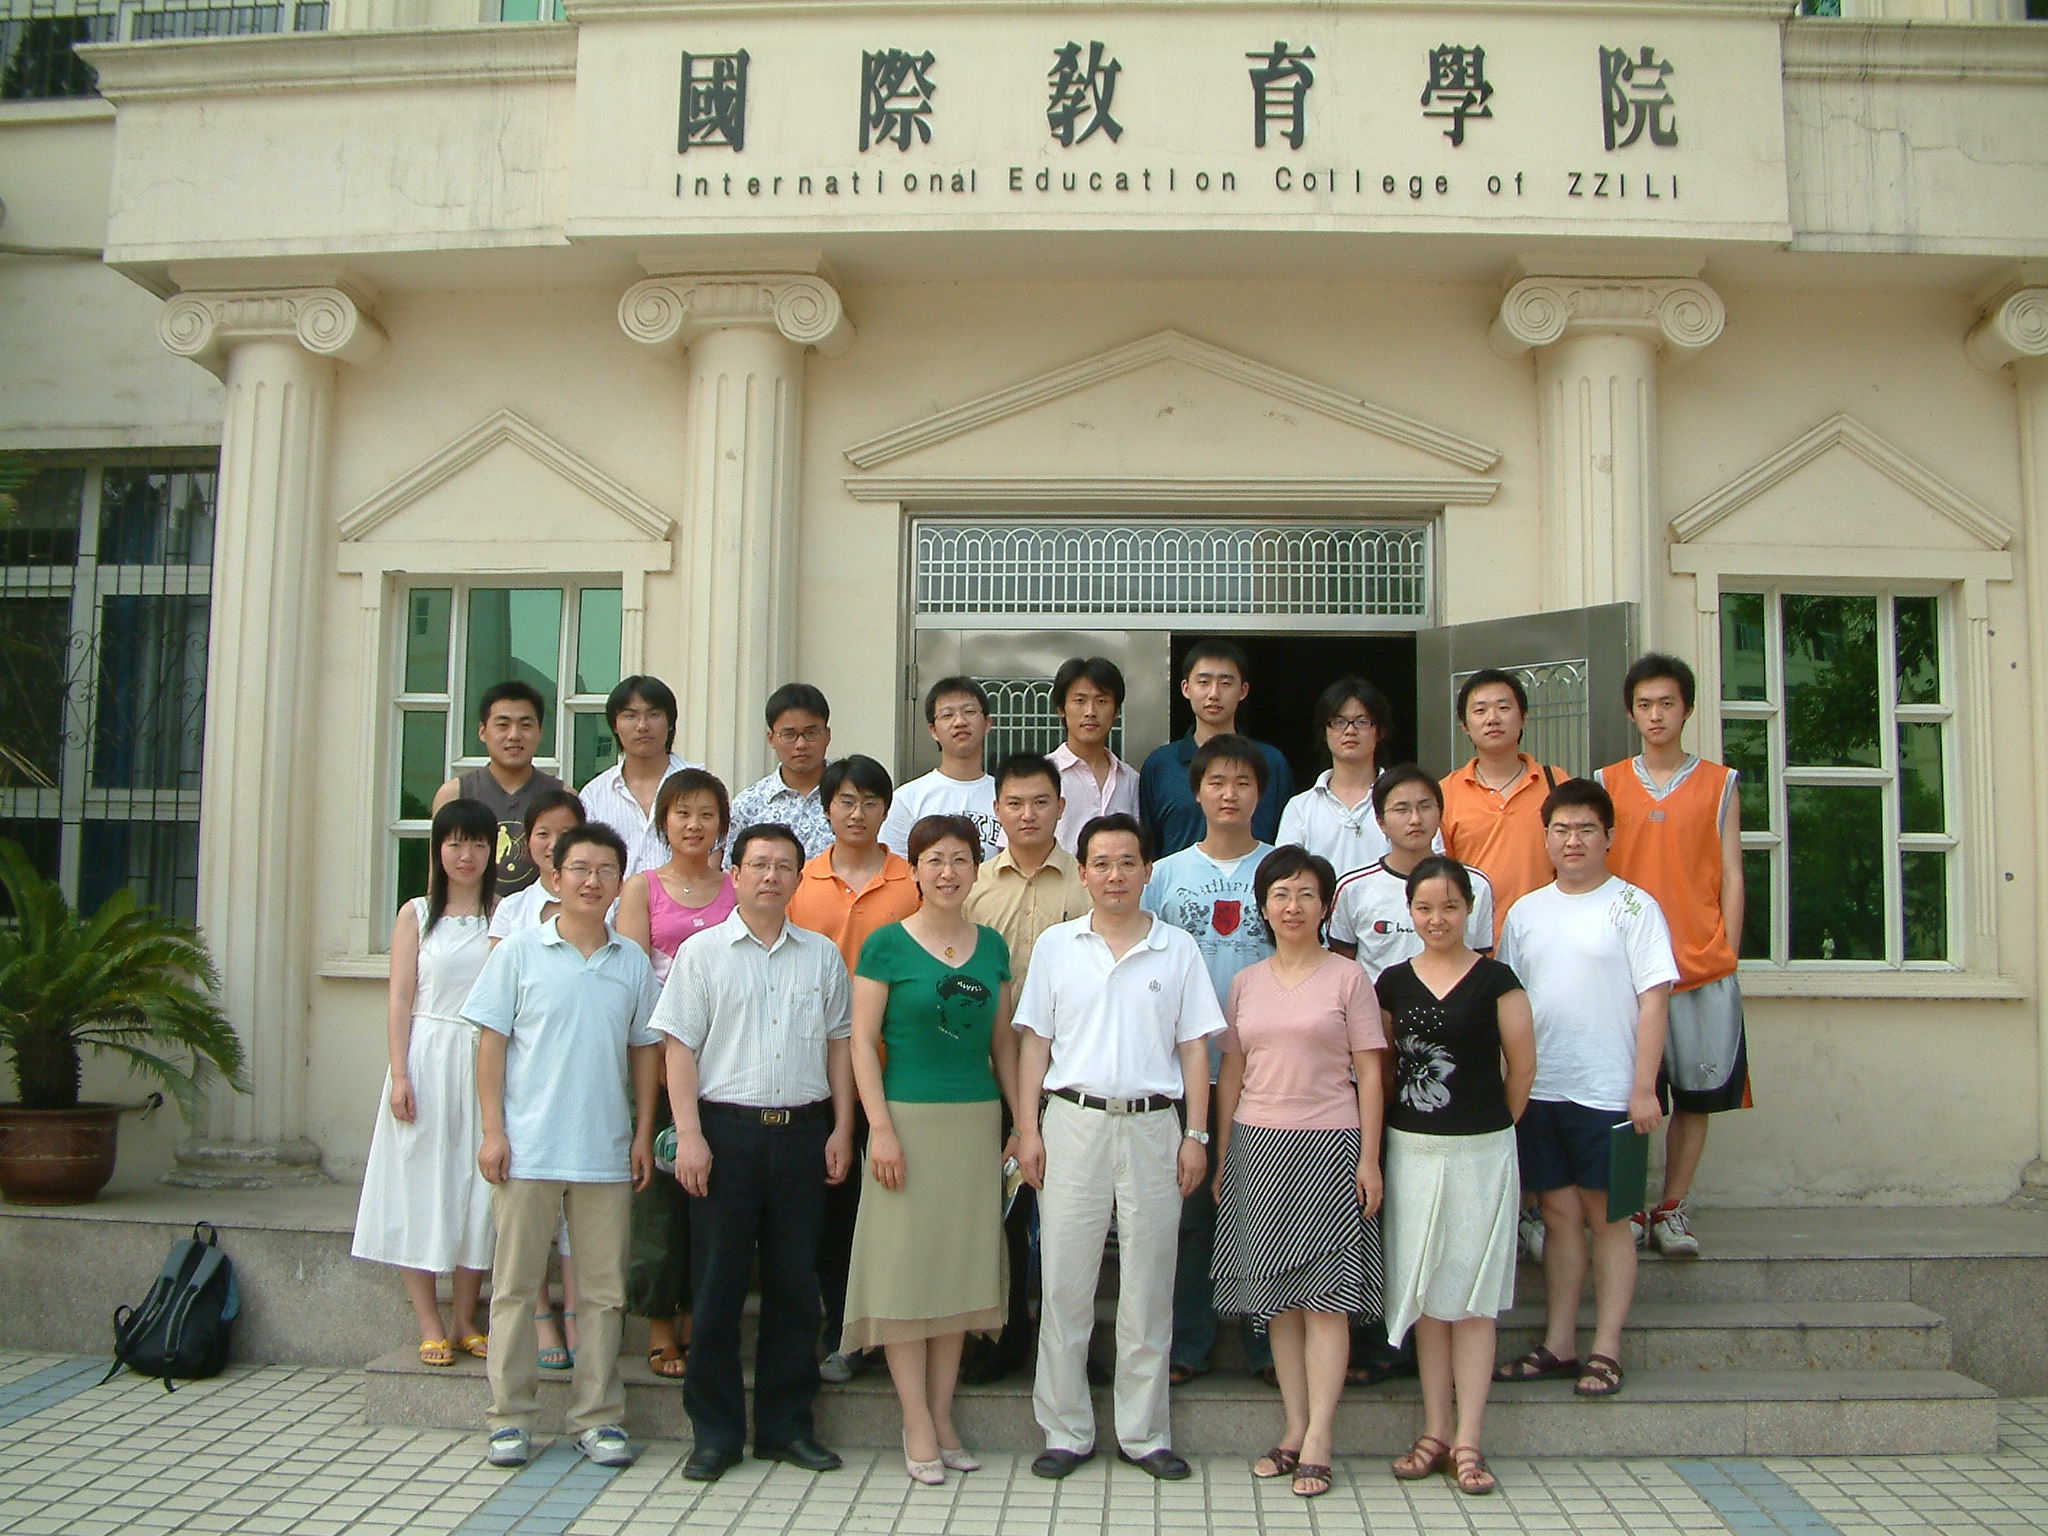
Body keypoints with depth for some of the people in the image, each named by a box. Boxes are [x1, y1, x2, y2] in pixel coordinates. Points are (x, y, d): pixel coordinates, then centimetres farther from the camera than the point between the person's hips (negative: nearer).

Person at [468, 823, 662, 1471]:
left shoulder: (633, 962, 7)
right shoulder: (520, 951, 0)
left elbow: (645, 1051, 11)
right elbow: (492, 1042, 0)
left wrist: (644, 1134, 6)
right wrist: (493, 1130, -6)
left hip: (605, 1151, 2)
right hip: (527, 1148, -2)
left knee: (603, 1290, 7)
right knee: (515, 1284, 4)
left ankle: (597, 1417, 17)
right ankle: (511, 1417, 15)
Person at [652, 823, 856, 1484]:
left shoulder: (822, 955, 10)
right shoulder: (703, 952, 2)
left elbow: (839, 1043, 13)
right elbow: (681, 1047, -1)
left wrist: (842, 1128, 6)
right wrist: (689, 1135, -9)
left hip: (803, 1130, 3)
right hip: (727, 1128, -2)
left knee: (795, 1285, 8)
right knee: (717, 1285, 3)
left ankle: (786, 1424, 20)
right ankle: (715, 1433, 14)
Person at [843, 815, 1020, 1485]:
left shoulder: (992, 946, 9)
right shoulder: (887, 945, -3)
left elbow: (1003, 1041, 13)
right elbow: (863, 1042, -5)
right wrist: (881, 1128, -13)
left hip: (978, 1121, 4)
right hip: (909, 1118, -4)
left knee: (961, 1266, 8)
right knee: (906, 1262, -1)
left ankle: (943, 1414, 18)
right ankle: (917, 1424, 8)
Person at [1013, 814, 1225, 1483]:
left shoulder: (1178, 949, 6)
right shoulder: (1056, 945, 7)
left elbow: (1195, 1046, 6)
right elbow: (1035, 1041, 7)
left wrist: (1196, 1135, 0)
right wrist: (1027, 1128, 0)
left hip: (1153, 1126, 0)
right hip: (1073, 1121, 0)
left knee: (1149, 1288, 6)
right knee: (1065, 1282, 3)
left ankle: (1145, 1433, 17)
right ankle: (1065, 1431, 14)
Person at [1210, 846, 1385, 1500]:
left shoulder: (1348, 978, 1)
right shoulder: (1245, 983, 11)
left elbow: (1369, 1072, 0)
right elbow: (1231, 1072, 13)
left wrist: (1369, 1157, -5)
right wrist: (1221, 1155, 9)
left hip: (1329, 1144, -3)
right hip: (1257, 1145, 4)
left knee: (1326, 1291, -4)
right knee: (1276, 1295, 6)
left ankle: (1319, 1439, 0)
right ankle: (1295, 1427, 14)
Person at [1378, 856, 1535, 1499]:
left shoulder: (1495, 980, -5)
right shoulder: (1393, 981, 5)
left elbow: (1521, 1066, 0)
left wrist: (1490, 1126, 7)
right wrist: (1384, 1135, 6)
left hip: (1479, 1153, -3)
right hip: (1410, 1150, 3)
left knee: (1471, 1297, 1)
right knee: (1424, 1294, 9)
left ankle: (1467, 1441, 8)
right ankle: (1435, 1431, 19)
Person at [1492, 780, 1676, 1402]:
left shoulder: (1633, 907, -2)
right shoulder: (1525, 912, 11)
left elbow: (1653, 1000, -7)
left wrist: (1643, 1088, -13)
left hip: (1607, 1092, -4)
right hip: (1538, 1091, 4)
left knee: (1607, 1215, 3)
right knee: (1559, 1212, 10)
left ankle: (1606, 1350, 11)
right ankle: (1558, 1344, 18)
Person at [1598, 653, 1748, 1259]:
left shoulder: (1719, 783, 8)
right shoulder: (1608, 784, 9)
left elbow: (1730, 875, 6)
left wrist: (1726, 954, -3)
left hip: (1703, 967, 0)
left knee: (1694, 1094, 4)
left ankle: (1672, 1208, 16)